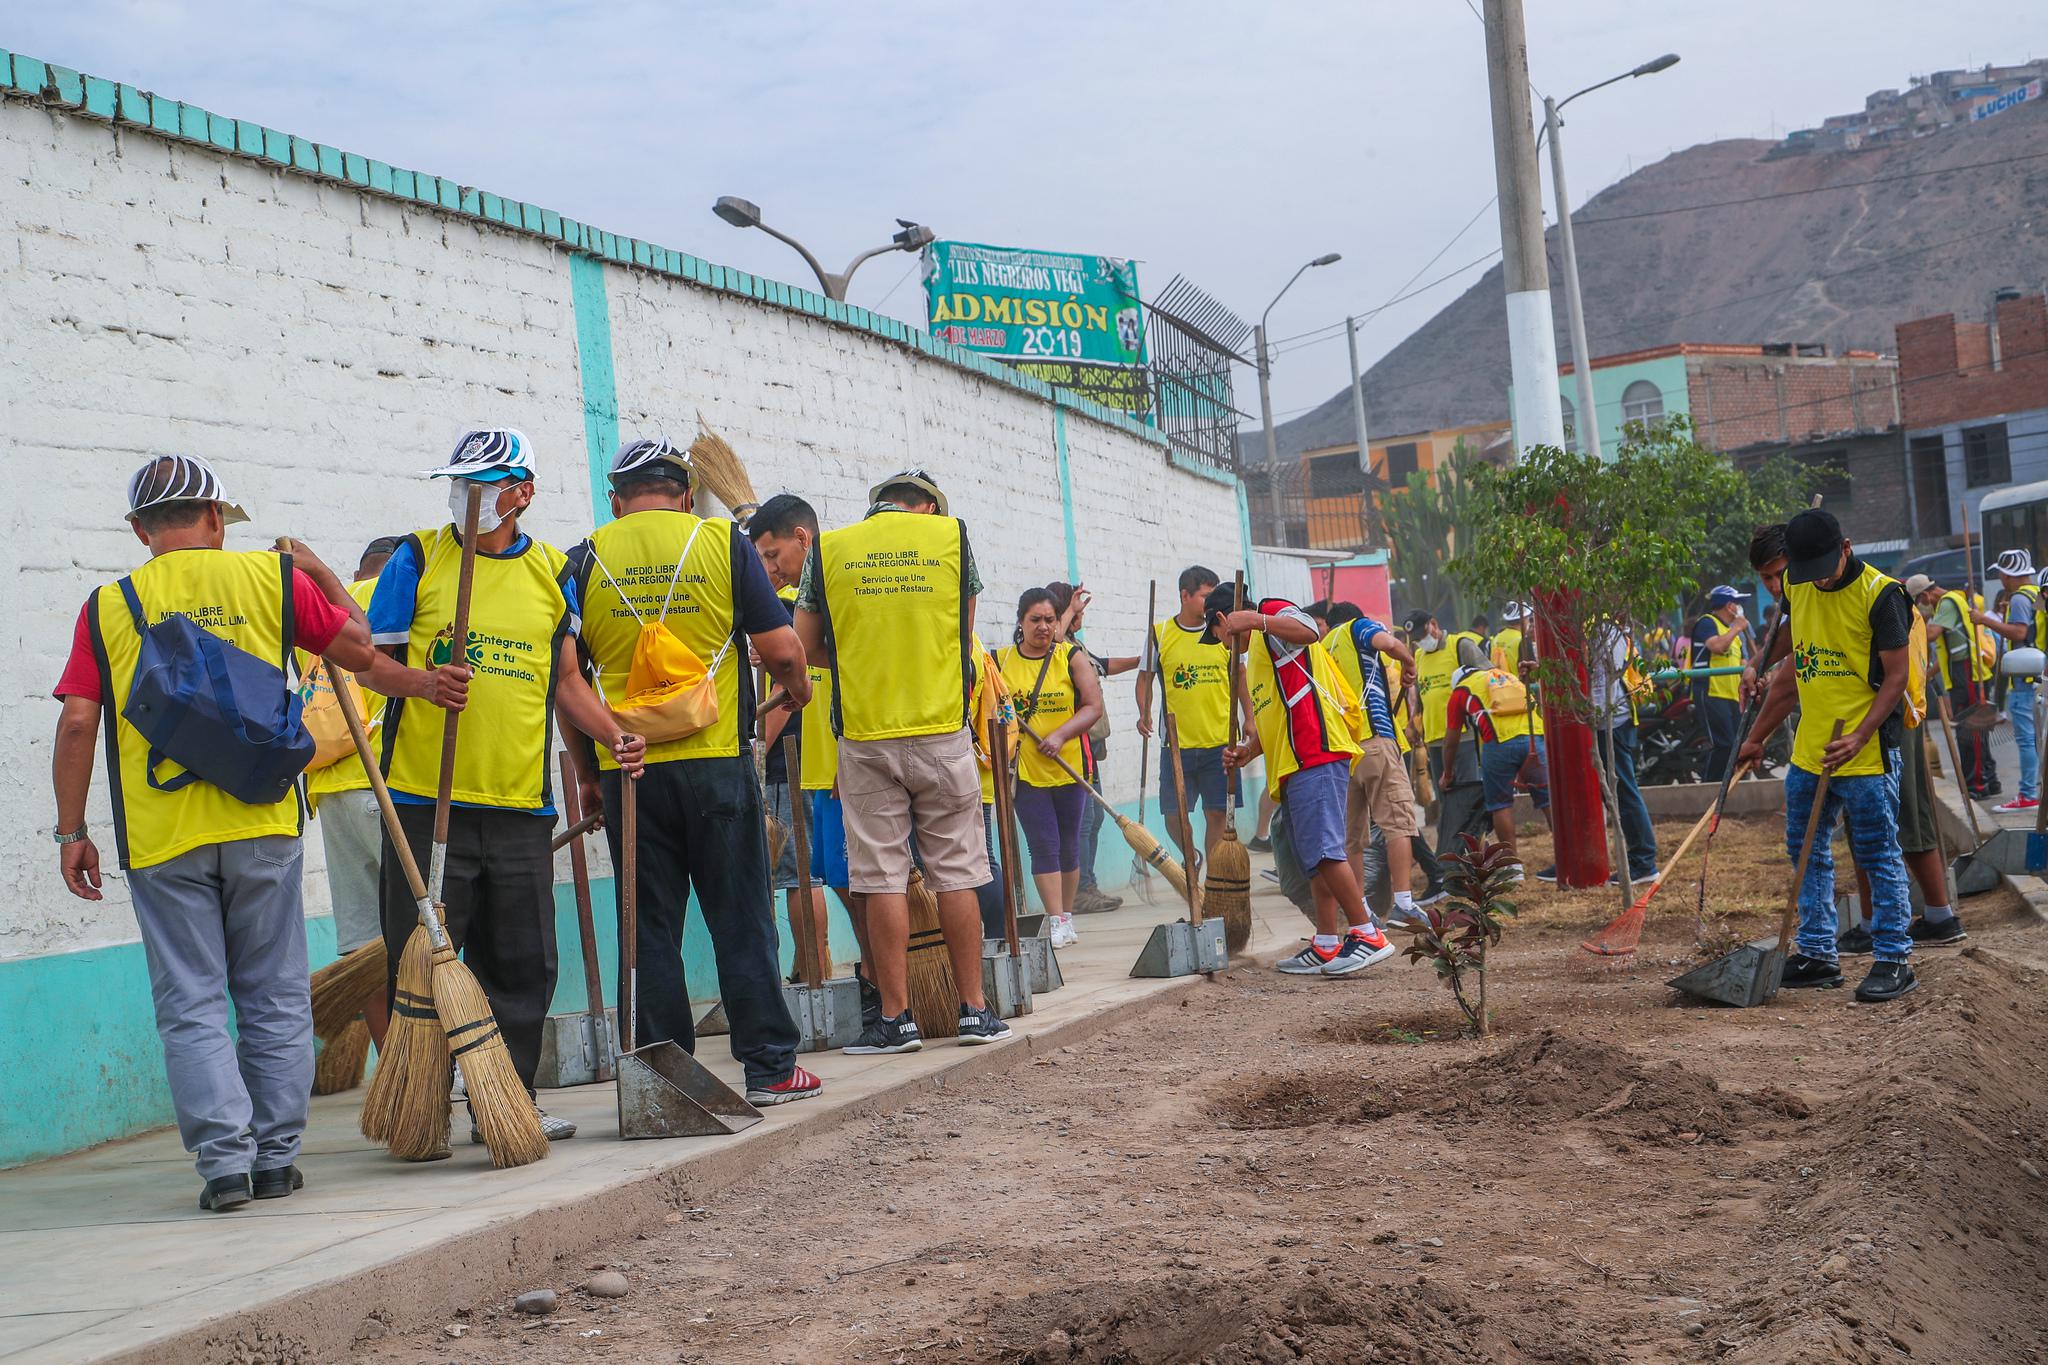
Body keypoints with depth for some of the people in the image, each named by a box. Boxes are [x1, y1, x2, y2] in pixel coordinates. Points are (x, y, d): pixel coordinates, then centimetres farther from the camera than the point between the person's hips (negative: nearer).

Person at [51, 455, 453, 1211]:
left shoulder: (107, 608, 4)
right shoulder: (271, 578, 3)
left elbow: (78, 725, -1)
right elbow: (360, 652, 10)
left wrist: (72, 831, 5)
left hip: (161, 839, 0)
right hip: (260, 826, 0)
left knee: (192, 1007, 5)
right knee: (275, 1000, 10)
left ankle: (224, 1159, -2)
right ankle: (275, 1159, 13)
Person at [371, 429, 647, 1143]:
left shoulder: (552, 573, 12)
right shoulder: (418, 558, 4)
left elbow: (566, 681, 15)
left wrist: (613, 735, -3)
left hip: (521, 801, 3)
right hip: (426, 796, -3)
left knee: (524, 964, 7)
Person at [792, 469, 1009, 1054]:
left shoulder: (828, 548, 4)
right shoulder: (952, 534, 5)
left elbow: (807, 645, 7)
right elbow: (965, 627, 14)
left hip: (865, 736, 0)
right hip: (944, 731, 0)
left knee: (883, 878, 3)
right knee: (956, 873, 7)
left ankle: (896, 1018, 5)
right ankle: (974, 1010, 12)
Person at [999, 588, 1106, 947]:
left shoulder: (1072, 657, 1)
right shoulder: (1000, 660, 3)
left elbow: (1094, 706, -5)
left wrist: (1060, 735, -17)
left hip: (1068, 767, 1)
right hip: (1024, 769, -1)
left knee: (1068, 846, 10)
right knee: (1044, 847, -6)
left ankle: (1067, 915, 24)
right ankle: (1058, 922, -6)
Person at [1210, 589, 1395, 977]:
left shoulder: (1273, 611, 1)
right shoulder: (1255, 655, 31)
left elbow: (1309, 631, -24)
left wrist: (1258, 620, -34)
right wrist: (1247, 752, 16)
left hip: (1315, 758, -11)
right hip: (1292, 768, 11)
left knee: (1322, 849, -17)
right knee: (1316, 858, 8)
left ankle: (1367, 935, -18)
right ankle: (1326, 946, 8)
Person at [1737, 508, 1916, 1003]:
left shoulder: (1881, 595, -13)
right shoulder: (1797, 588, 7)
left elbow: (1895, 677, -12)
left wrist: (1860, 736, -24)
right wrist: (1758, 735, 19)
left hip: (1867, 754, -7)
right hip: (1809, 748, 7)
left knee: (1879, 858, -2)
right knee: (1807, 852, 12)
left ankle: (1894, 960, 5)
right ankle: (1818, 955, 21)